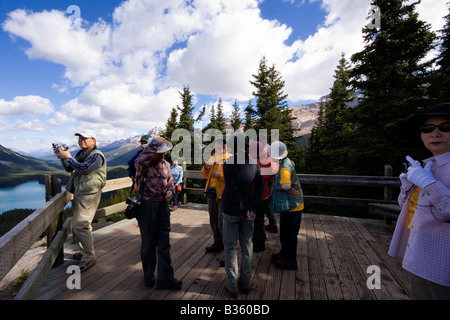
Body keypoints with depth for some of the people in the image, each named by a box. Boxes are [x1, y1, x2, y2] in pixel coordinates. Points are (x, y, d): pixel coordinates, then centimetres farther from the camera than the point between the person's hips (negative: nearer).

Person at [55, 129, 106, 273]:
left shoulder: (96, 155, -13)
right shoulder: (81, 154, 15)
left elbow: (84, 169, -25)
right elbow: (69, 169, 21)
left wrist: (68, 157, -16)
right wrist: (63, 157, 4)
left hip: (89, 195, -10)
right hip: (78, 193, 10)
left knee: (81, 226, -11)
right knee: (78, 224, 17)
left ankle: (89, 257, 1)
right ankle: (85, 251, 33)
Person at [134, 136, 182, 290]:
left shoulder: (165, 164, 10)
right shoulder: (145, 164, -10)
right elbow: (139, 161, -36)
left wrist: (170, 191, -2)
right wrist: (154, 143, -29)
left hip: (163, 205, 5)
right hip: (147, 206, -5)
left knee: (164, 244, 8)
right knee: (148, 243, 12)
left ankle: (165, 278, 19)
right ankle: (148, 275, 34)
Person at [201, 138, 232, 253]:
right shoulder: (213, 158, 15)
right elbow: (206, 175, 18)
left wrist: (220, 175, -28)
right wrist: (205, 167, -2)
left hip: (223, 193, -7)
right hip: (212, 192, 8)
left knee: (222, 222, -2)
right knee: (213, 221, 17)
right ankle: (218, 242, 34)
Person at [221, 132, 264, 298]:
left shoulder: (228, 164, -15)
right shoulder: (254, 163, -1)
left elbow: (232, 190, -20)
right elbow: (260, 187, -5)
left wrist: (242, 210, -12)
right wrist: (251, 209, -6)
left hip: (231, 211, -4)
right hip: (247, 211, 4)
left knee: (230, 247, 10)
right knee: (247, 245, 16)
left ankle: (232, 286, 20)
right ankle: (245, 282, 30)